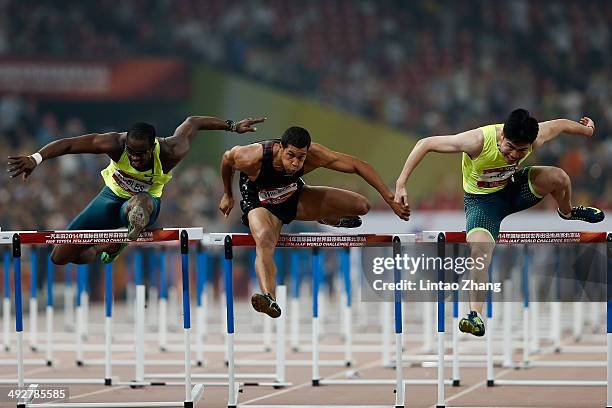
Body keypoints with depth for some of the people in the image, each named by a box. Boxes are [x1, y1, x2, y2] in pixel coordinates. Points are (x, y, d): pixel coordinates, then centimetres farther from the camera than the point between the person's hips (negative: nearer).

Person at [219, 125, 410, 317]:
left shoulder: (314, 154, -30)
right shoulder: (253, 158, -35)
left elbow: (358, 165, -22)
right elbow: (227, 159, -11)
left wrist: (390, 199, -23)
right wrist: (228, 196, 5)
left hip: (293, 196, 4)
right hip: (260, 204, -4)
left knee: (361, 206, -6)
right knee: (264, 239, -40)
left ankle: (328, 219, 30)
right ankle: (269, 299, -60)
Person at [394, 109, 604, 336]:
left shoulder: (535, 137, -25)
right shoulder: (479, 141, -36)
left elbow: (561, 125, -2)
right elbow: (425, 144, -31)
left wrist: (586, 130, 19)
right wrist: (401, 185, -34)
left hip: (513, 186, 3)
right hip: (481, 199, -3)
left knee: (558, 177, -20)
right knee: (479, 252, -27)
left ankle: (567, 212, 14)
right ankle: (476, 314, -18)